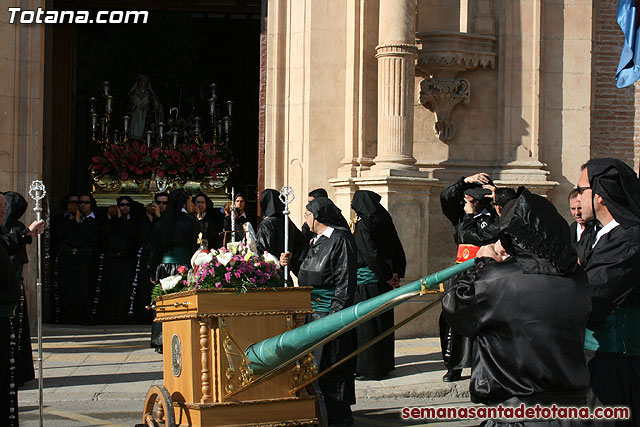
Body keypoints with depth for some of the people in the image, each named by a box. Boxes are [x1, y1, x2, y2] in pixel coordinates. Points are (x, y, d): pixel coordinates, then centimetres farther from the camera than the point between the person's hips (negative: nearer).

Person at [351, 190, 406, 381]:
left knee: (367, 325, -2)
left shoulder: (363, 225, -15)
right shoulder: (384, 221, 8)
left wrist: (387, 276, -16)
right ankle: (385, 364, 22)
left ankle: (370, 369, 0)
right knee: (383, 321, 14)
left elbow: (371, 253, -23)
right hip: (384, 283, 8)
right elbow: (398, 249, 9)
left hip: (367, 281, -8)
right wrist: (396, 274, 8)